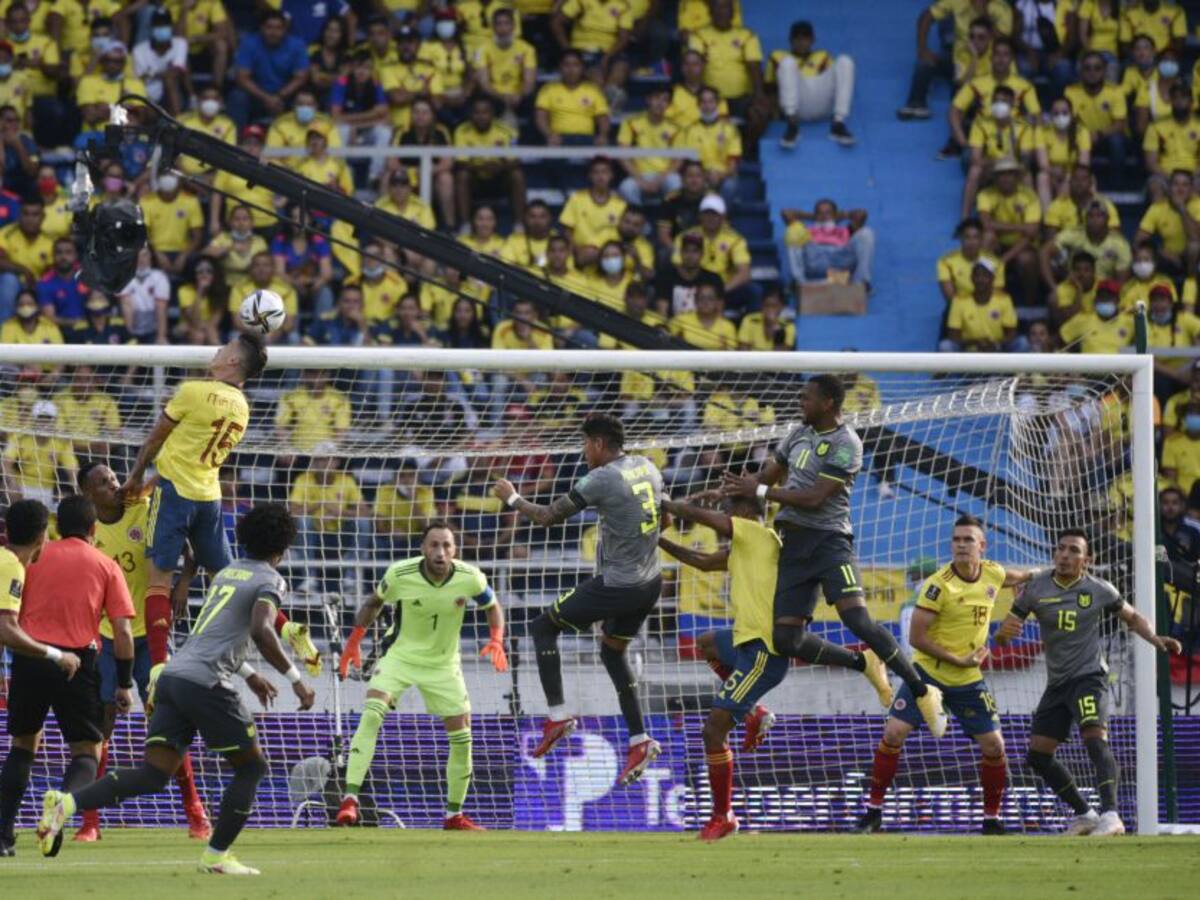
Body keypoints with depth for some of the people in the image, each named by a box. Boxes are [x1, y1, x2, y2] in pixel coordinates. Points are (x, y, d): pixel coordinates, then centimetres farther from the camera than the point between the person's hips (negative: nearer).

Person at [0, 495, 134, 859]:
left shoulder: (35, 558, 11)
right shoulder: (106, 566, 8)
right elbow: (122, 631, 3)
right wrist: (125, 685, 9)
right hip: (78, 661, -2)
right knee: (86, 752, 8)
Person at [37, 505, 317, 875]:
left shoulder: (226, 572, 25)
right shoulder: (270, 580, 0)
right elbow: (261, 630, -19)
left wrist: (249, 674, 44)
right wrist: (295, 680, -13)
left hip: (173, 676, 7)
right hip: (207, 683, -7)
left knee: (153, 775, -1)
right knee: (252, 767, 10)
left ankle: (67, 803, -19)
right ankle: (216, 855, 8)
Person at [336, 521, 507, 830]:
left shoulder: (470, 578, -18)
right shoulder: (400, 574, -20)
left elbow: (493, 607, 3)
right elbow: (374, 603, 2)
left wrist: (496, 641, -14)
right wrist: (354, 641, -3)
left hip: (443, 664, 2)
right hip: (400, 656, -2)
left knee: (462, 737, 1)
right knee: (371, 714, -26)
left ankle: (454, 816, 20)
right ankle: (350, 799, -28)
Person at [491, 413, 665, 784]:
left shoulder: (601, 479, -17)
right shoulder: (647, 467, 6)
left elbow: (548, 517, -10)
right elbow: (661, 519, 22)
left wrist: (512, 499, 6)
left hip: (617, 584, -8)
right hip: (651, 582, 8)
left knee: (543, 627, 7)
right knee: (612, 651, 25)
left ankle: (558, 715, -1)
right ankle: (639, 741, 18)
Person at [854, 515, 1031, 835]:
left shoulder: (992, 574, -3)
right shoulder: (939, 585, -19)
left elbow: (1017, 578, 25)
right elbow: (916, 637, -19)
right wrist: (958, 660, -18)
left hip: (968, 680, 4)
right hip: (928, 671, -4)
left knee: (994, 746, 0)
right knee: (893, 733, -14)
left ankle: (992, 820, 17)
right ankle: (873, 812, -4)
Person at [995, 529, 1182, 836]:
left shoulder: (1100, 590, -4)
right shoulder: (1036, 589, 0)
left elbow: (1132, 617, 13)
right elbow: (1003, 637, 2)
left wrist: (1154, 639, -7)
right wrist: (1005, 632, -23)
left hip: (1089, 676, -5)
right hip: (1056, 682, 5)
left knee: (1095, 738, -28)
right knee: (1038, 755, 5)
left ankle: (1111, 816, -38)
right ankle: (1084, 815, 19)